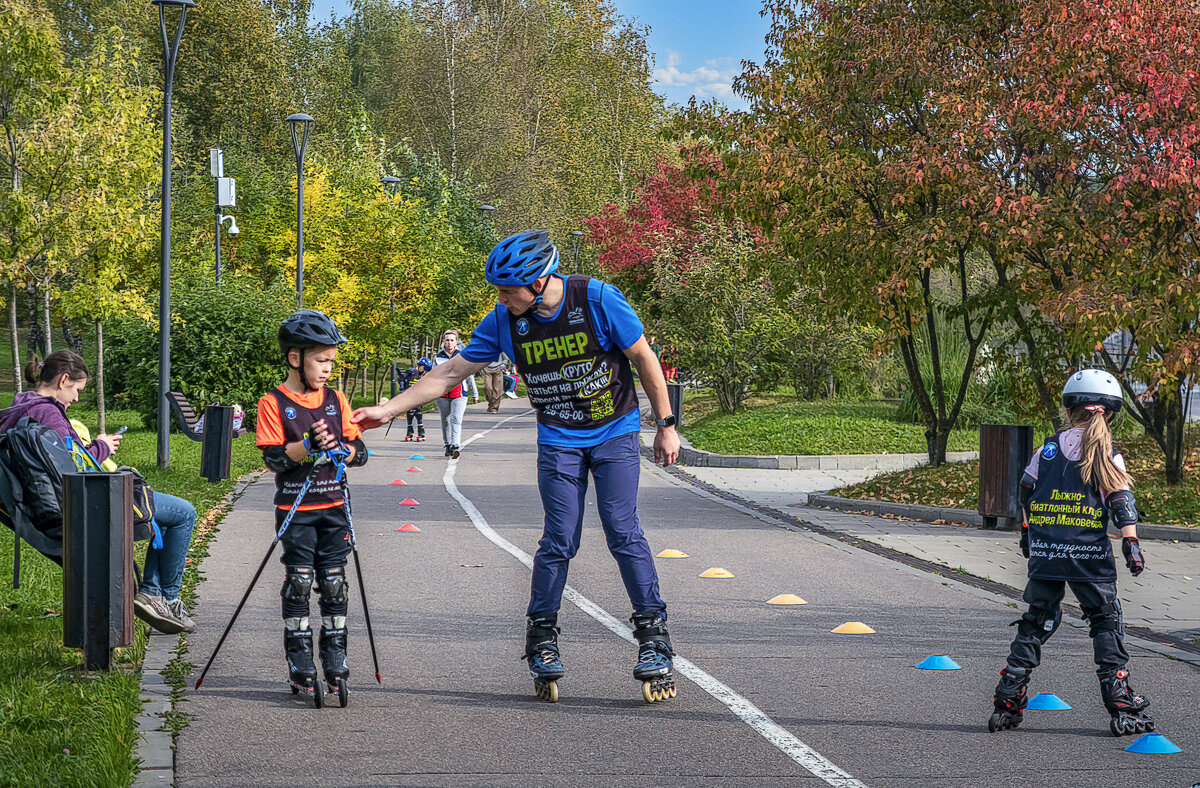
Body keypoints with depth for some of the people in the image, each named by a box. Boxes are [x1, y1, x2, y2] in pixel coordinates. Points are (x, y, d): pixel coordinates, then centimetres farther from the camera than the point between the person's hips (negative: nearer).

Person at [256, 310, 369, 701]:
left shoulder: (336, 400, 7)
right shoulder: (274, 403, -5)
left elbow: (360, 451, 4)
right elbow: (274, 458, -13)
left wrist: (338, 449, -15)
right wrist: (309, 446, -25)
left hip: (333, 507, 3)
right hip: (295, 510, -3)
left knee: (334, 583, 5)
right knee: (299, 584, -2)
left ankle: (336, 661, 12)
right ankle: (300, 665, 4)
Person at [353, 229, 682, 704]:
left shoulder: (598, 300, -17)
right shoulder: (503, 321, -8)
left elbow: (644, 359, -7)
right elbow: (451, 372, -1)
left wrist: (666, 425, -4)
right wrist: (386, 410, -3)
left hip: (615, 433, -2)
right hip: (558, 440, 2)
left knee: (623, 532, -12)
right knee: (560, 540, -6)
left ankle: (653, 634, -5)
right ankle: (542, 638, 7)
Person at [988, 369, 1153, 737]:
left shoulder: (1048, 449, 8)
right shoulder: (1107, 455, -1)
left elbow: (1025, 493, 15)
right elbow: (1122, 501, -10)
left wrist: (1026, 535, 28)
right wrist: (1131, 542, -13)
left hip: (1044, 554, 3)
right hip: (1089, 554, -3)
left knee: (1035, 622, 12)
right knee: (1107, 623, 7)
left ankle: (1007, 703, 8)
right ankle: (1122, 708, 0)